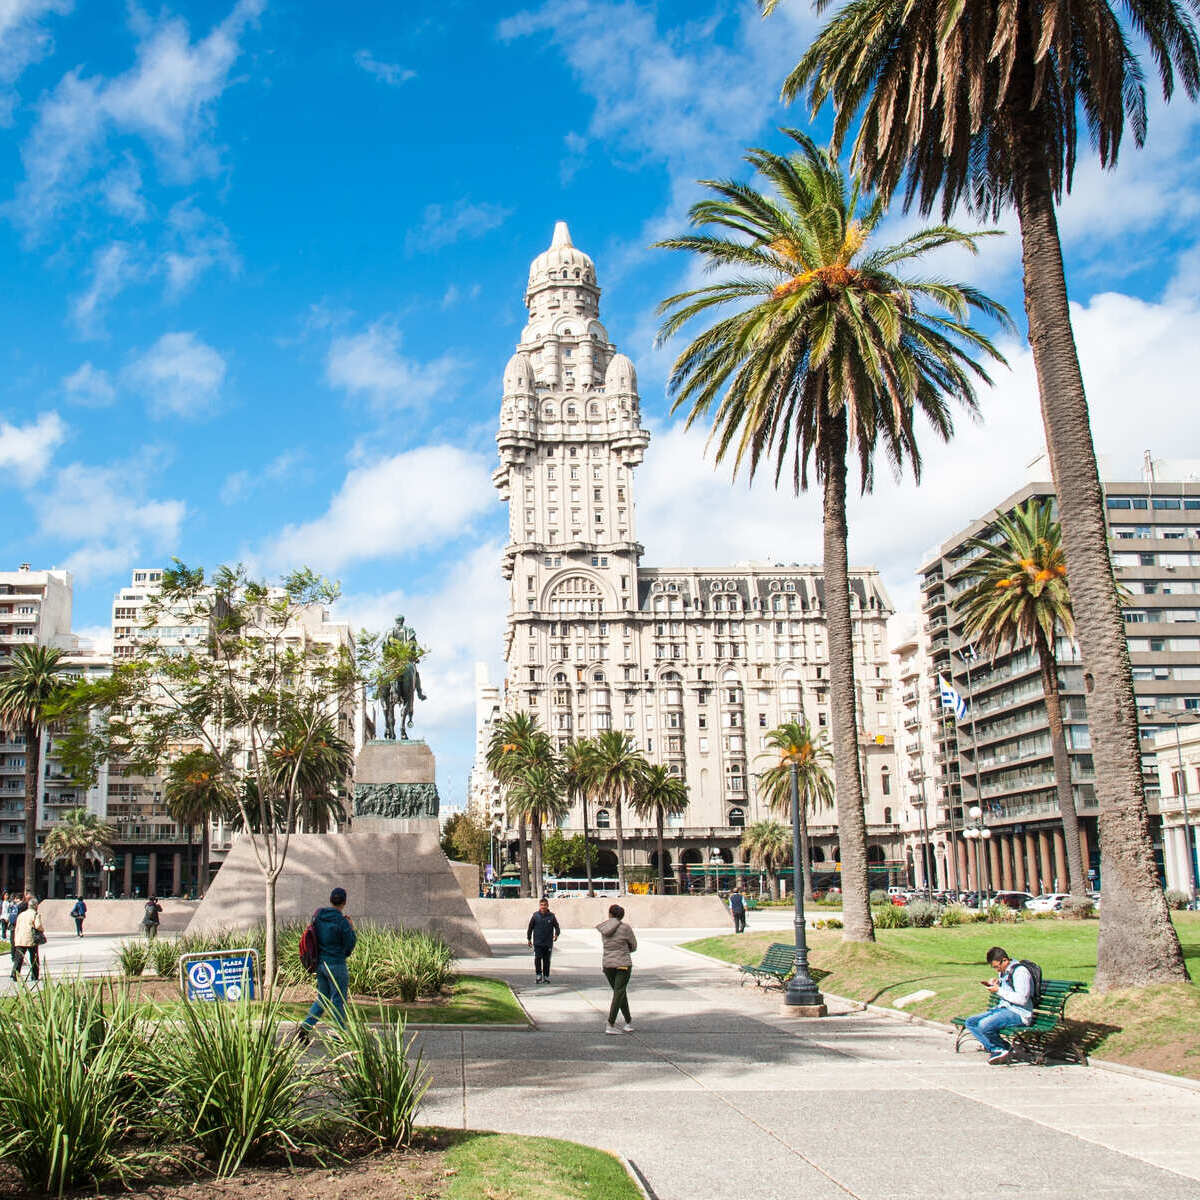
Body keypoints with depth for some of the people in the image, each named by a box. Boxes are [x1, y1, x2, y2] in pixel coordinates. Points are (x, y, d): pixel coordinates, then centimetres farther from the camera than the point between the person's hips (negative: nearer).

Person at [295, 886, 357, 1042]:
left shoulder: (317, 915, 1)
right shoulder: (342, 922, -17)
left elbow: (314, 936, 12)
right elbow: (349, 947, -11)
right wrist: (352, 929, 1)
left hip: (320, 963, 6)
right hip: (337, 965, -6)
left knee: (322, 999, 18)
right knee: (339, 1000, 5)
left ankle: (305, 1026, 5)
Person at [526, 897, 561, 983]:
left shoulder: (552, 916, 1)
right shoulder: (535, 916, 0)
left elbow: (557, 927, 6)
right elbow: (530, 927, 8)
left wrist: (556, 934, -13)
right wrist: (529, 939, 7)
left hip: (548, 943, 1)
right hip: (537, 943, -1)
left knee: (547, 960, 5)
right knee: (537, 958, -11)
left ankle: (546, 976, 16)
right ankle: (539, 975, 3)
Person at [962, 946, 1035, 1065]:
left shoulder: (1020, 971, -14)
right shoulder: (1002, 972, 14)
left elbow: (1022, 999, -22)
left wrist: (998, 990, -17)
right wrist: (991, 985, 5)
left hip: (1019, 1013, -10)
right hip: (1002, 1008, 10)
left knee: (983, 1025, -29)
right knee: (970, 1022, -4)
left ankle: (1003, 1049, -4)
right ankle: (997, 1049, -8)